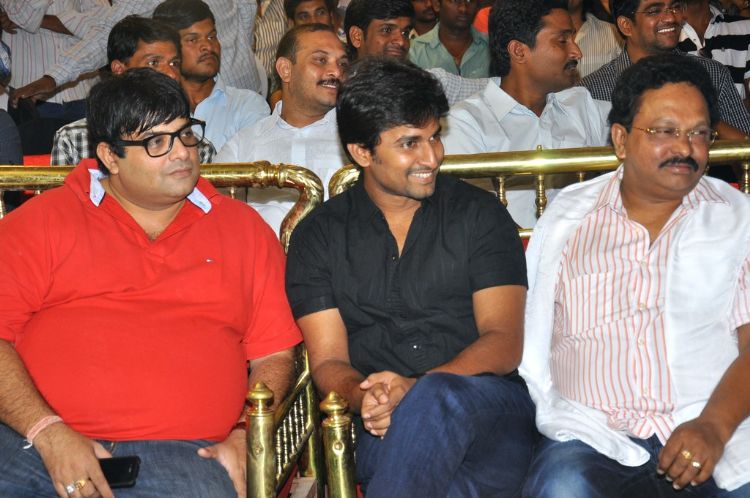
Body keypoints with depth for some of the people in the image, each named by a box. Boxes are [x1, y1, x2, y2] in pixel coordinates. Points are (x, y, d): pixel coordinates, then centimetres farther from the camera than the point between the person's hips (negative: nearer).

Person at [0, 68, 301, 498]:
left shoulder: (243, 228, 18)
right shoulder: (44, 219, 11)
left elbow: (275, 354, 17)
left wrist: (244, 437, 0)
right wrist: (47, 431, -12)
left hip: (183, 450, 2)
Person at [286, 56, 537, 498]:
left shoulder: (480, 215, 9)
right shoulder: (319, 236, 13)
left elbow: (504, 344, -1)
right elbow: (328, 361, 8)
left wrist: (415, 388, -19)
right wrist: (364, 395, -18)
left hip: (491, 405, 1)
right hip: (388, 428, -1)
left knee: (437, 398, -38)